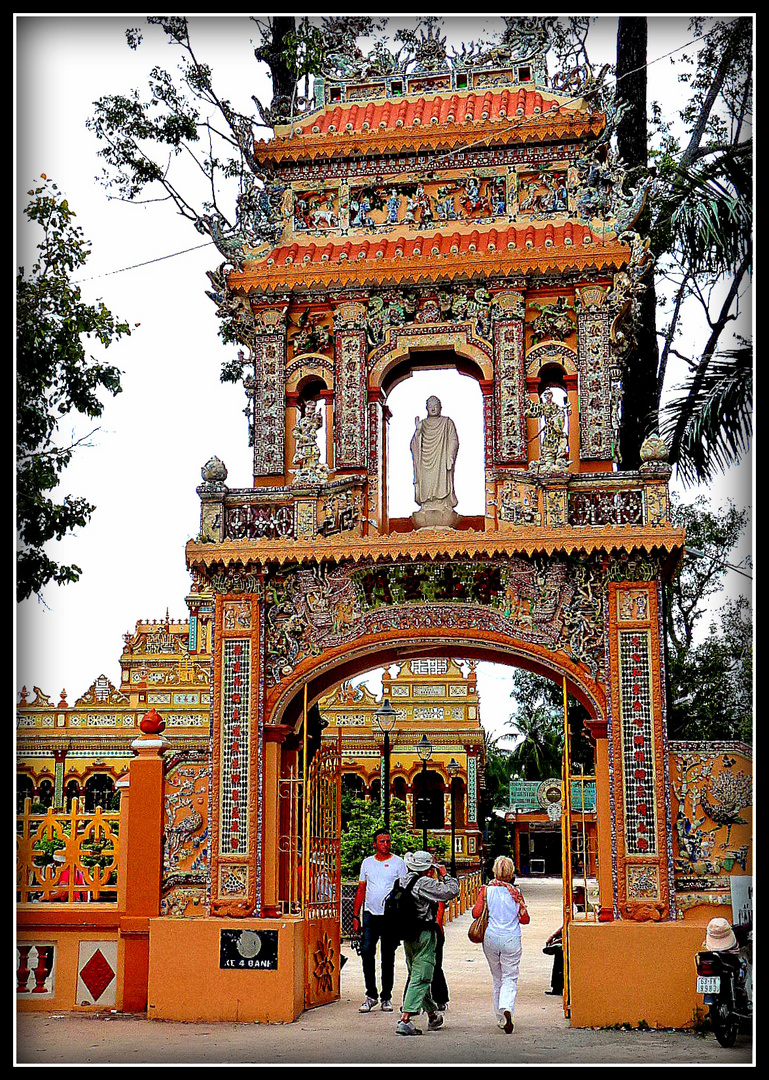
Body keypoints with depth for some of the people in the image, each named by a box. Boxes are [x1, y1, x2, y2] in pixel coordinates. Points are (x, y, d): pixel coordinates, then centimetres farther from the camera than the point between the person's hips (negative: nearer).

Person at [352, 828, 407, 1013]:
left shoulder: (398, 862, 2)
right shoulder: (367, 862, 11)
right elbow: (361, 890, 14)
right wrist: (355, 916, 8)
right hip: (370, 914, 2)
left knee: (388, 957, 4)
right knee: (366, 952, -9)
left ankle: (386, 998, 12)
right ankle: (371, 995, 0)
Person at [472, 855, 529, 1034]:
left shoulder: (486, 890, -3)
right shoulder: (516, 892, -1)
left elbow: (476, 913, -7)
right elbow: (525, 919, 1)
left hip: (491, 938, 1)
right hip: (511, 939, -1)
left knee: (497, 979, 15)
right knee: (510, 979, 2)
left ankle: (501, 1019, 18)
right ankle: (507, 1008, -25)